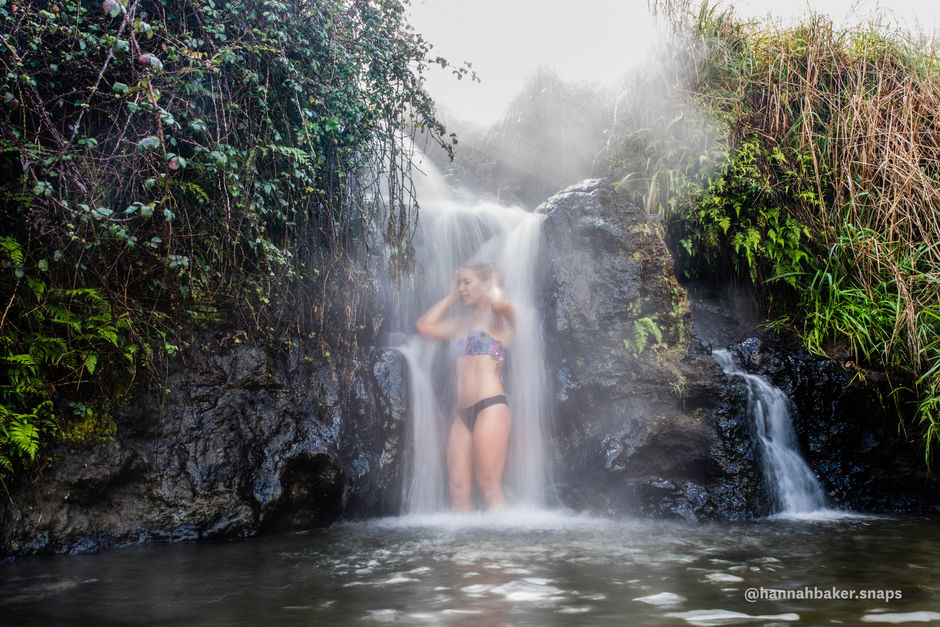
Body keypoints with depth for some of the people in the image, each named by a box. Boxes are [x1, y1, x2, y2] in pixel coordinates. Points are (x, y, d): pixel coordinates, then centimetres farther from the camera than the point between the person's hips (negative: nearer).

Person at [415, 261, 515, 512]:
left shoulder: (499, 318, 2)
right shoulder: (462, 324, 22)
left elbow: (499, 301, -22)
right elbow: (425, 325, 17)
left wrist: (494, 281, 0)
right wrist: (451, 297, 19)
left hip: (490, 408, -7)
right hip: (463, 413, 7)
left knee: (489, 488, -9)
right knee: (458, 489, 1)